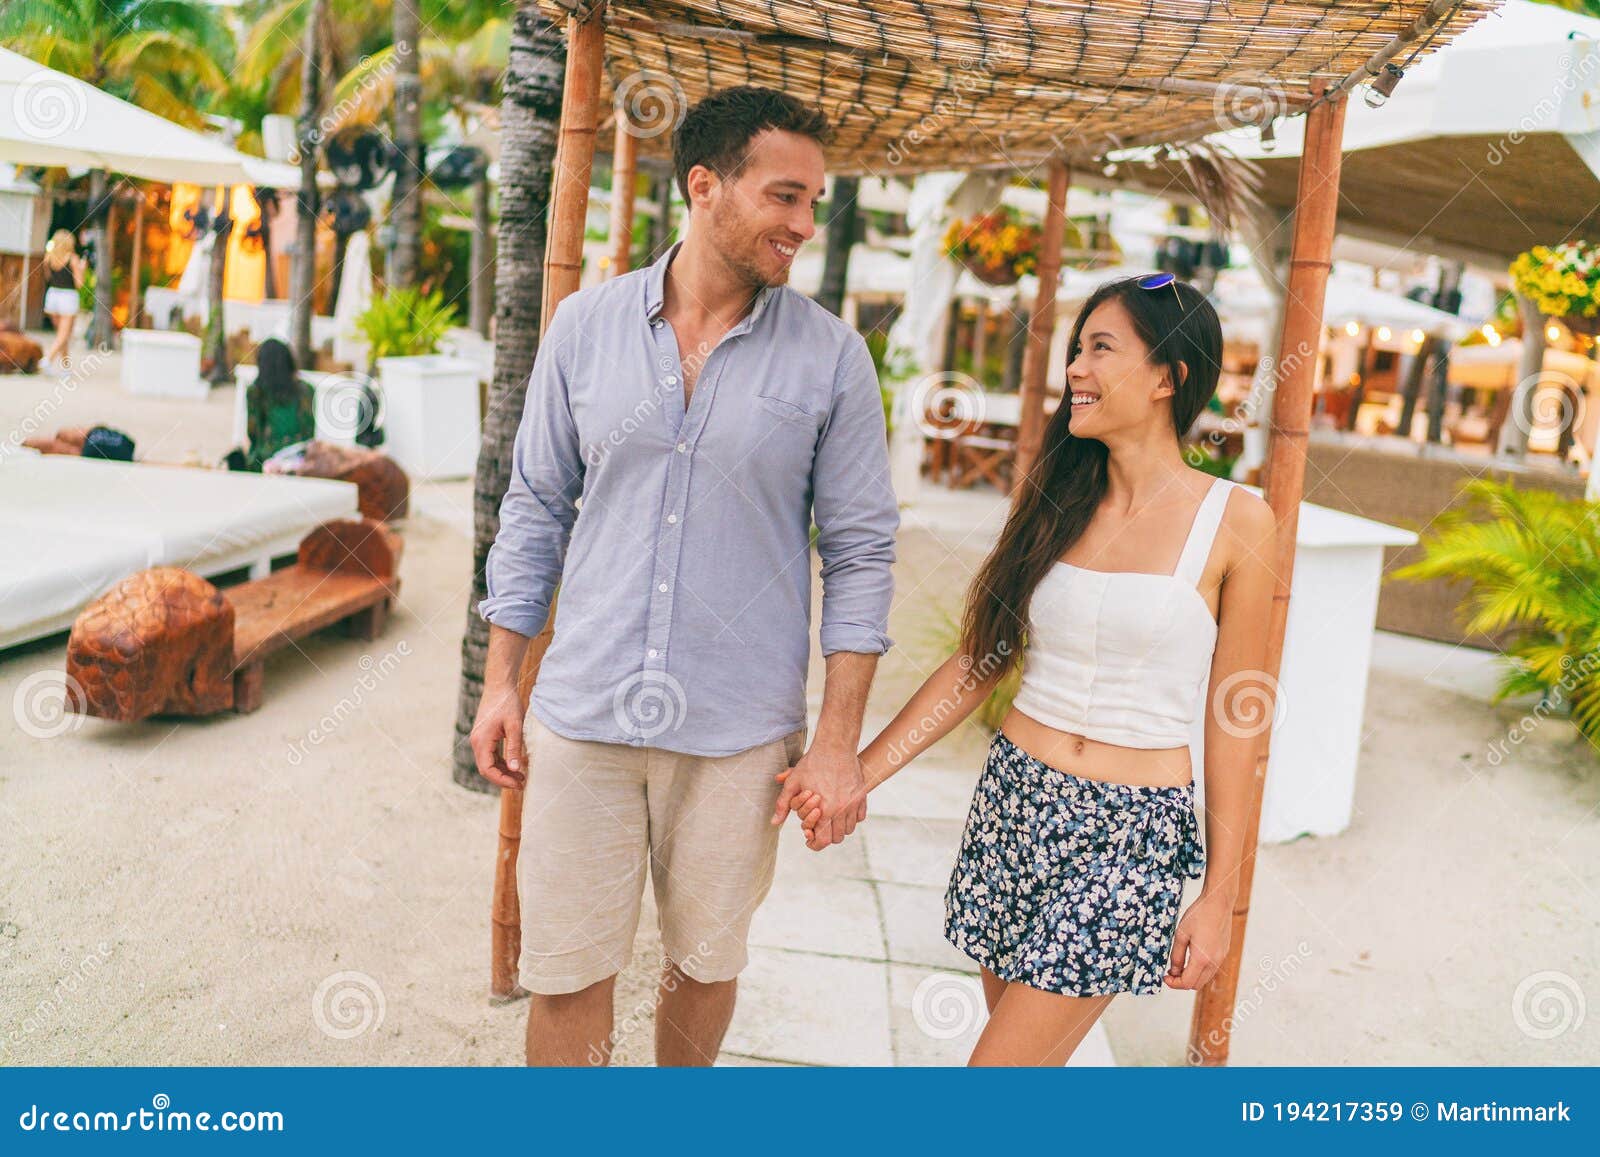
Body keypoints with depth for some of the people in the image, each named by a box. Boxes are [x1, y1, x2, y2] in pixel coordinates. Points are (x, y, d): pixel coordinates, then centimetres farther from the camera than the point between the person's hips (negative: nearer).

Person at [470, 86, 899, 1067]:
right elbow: (536, 506, 7)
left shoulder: (831, 356, -4)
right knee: (567, 975, 8)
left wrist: (841, 741, -5)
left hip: (740, 730, 0)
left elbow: (861, 548, -2)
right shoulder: (587, 324, 1)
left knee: (706, 964, 16)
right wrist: (501, 683, 6)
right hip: (583, 717, 1)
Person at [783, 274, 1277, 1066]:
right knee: (1026, 1049, 13)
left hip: (1133, 832, -4)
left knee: (1005, 1061, -5)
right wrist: (859, 771, -1)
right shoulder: (1057, 501, 5)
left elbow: (1232, 716, -3)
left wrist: (1220, 894, -1)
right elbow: (981, 659, 6)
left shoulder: (1235, 522, -7)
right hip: (1014, 802, 4)